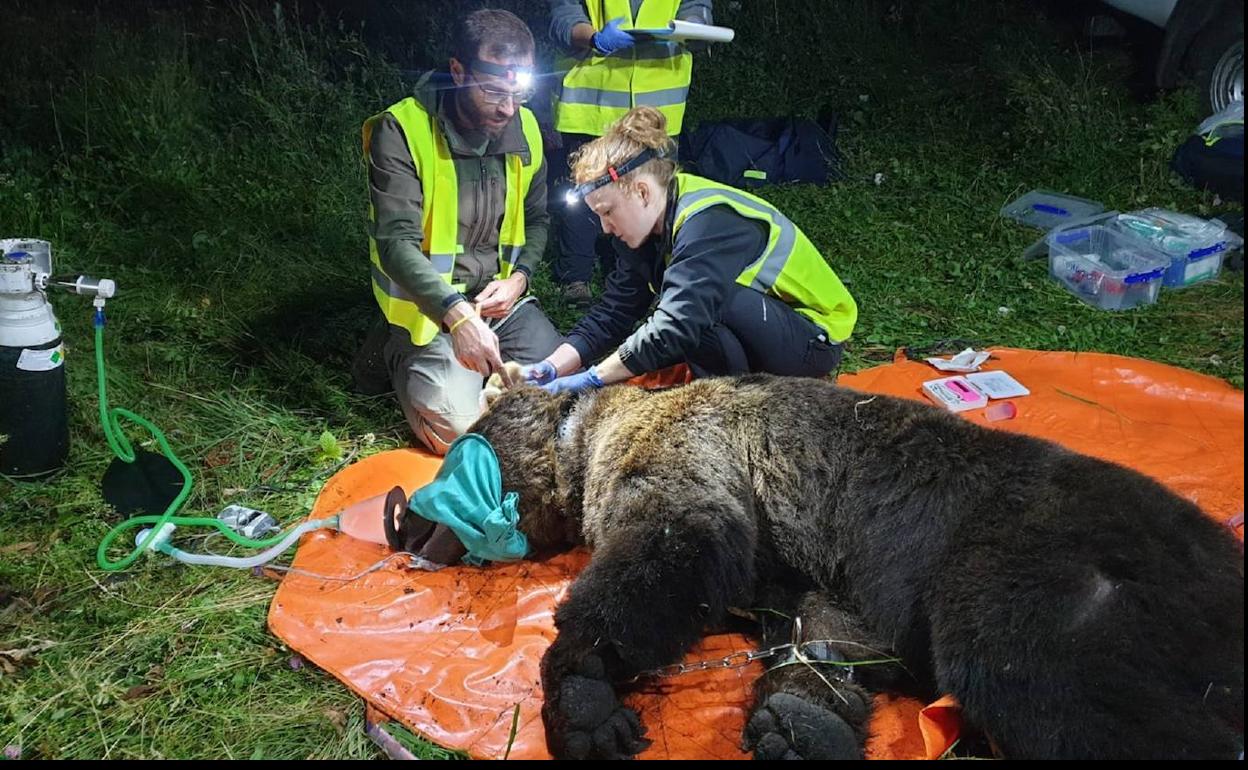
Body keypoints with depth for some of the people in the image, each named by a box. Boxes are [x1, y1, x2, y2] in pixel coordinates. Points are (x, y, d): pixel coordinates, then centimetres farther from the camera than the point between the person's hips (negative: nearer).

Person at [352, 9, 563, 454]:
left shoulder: (524, 129, 0)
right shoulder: (402, 130, -18)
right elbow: (397, 242, -26)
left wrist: (518, 278, -6)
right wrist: (456, 314, -40)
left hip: (499, 296, 6)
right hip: (429, 304, -5)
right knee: (459, 430, -19)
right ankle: (398, 354, 10)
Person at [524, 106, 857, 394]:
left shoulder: (709, 222, -28)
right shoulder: (647, 227, 0)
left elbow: (677, 325, -36)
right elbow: (612, 313, -2)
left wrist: (591, 378, -30)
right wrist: (551, 368, -15)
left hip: (814, 339, -8)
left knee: (700, 299, -31)